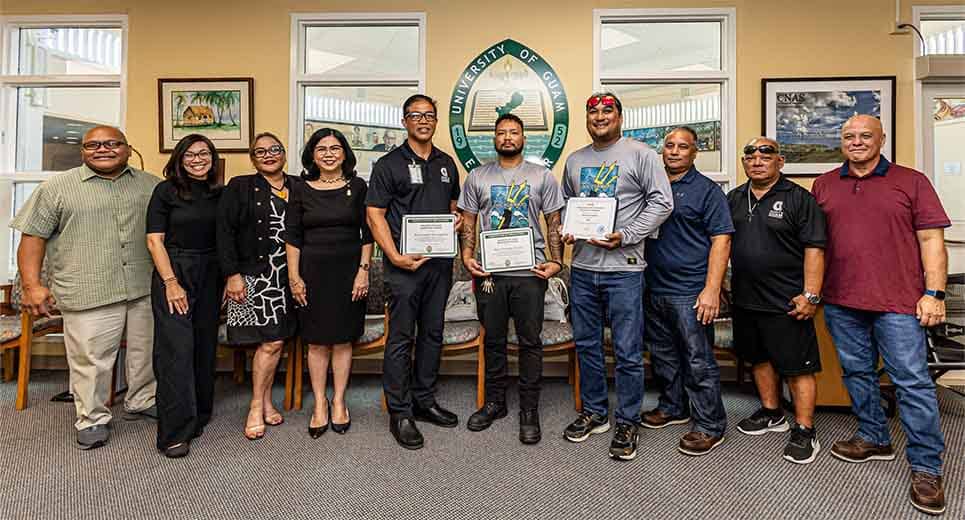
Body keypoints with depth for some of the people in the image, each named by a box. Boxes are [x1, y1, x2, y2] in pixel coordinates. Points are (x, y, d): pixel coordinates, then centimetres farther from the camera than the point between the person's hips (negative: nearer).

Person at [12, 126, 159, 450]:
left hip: (147, 289, 3)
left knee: (146, 351, 13)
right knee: (92, 359, 2)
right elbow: (33, 237, 1)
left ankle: (141, 402, 32)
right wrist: (32, 285, -8)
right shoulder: (57, 188, 1)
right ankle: (93, 419, 20)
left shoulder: (151, 185, 9)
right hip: (89, 293, -3)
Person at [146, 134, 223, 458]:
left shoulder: (219, 194, 10)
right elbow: (154, 239, -7)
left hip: (210, 276, 5)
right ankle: (174, 432, 1)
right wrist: (171, 282, -14)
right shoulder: (166, 191, -2)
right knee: (177, 348, -7)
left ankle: (199, 416, 26)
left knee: (205, 346, 10)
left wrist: (228, 278, 4)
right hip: (173, 273, -4)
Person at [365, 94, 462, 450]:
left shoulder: (446, 163, 15)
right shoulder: (389, 164, -2)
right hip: (405, 262, -5)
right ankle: (399, 413, 11)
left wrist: (457, 218, 1)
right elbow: (374, 214, -7)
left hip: (440, 260, 6)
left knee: (432, 333, 13)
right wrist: (396, 256, -17)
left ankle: (425, 401, 27)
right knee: (401, 338, -1)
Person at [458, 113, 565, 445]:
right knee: (493, 340, 11)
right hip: (489, 272, 2)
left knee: (530, 341, 3)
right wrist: (467, 256, -4)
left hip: (530, 272, -1)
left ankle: (529, 410, 17)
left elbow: (554, 224, 6)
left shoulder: (542, 177, 6)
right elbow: (468, 223, 10)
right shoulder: (477, 177, 10)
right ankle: (494, 402, 27)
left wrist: (556, 261, -6)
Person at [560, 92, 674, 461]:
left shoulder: (640, 154, -2)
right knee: (586, 345, 14)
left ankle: (627, 423, 18)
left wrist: (625, 236, -16)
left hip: (623, 268, -5)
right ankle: (594, 412, 31)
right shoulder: (574, 160, 14)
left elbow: (662, 202, -8)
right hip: (582, 267, 6)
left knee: (628, 352, 1)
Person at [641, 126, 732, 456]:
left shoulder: (707, 191, -2)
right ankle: (673, 407, 35)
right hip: (653, 289, 6)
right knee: (662, 356, 17)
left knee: (698, 361, 0)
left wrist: (712, 289, -17)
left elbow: (721, 240, -8)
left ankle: (710, 426, 15)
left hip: (689, 292, -6)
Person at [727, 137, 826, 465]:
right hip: (745, 299, 6)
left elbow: (814, 249, -11)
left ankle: (804, 432, 14)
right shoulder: (734, 199, 10)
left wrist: (811, 295, -16)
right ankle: (772, 414, 35)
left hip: (786, 302, -6)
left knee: (797, 367, 2)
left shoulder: (799, 199, -6)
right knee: (759, 358, 18)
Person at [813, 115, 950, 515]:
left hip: (898, 302, -3)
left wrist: (934, 293, -9)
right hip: (841, 302, 4)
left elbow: (931, 239, -1)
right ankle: (874, 440, 32)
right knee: (857, 374, 14)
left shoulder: (912, 182, 3)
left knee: (912, 382, 0)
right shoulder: (823, 185, 10)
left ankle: (926, 467, 12)